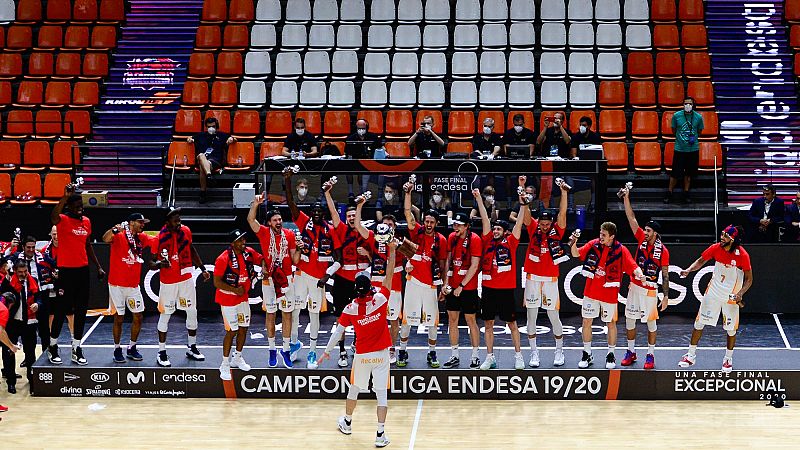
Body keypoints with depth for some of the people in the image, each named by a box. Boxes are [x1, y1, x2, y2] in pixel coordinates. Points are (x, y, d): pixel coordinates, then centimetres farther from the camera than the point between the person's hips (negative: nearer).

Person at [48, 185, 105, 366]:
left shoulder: (86, 221, 10)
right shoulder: (63, 220, -10)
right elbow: (53, 217, -36)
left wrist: (98, 266, 18)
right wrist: (65, 197, -47)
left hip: (83, 270, 6)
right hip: (66, 271, -6)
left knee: (81, 311, 7)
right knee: (62, 310, 0)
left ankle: (76, 350, 14)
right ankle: (53, 347, 16)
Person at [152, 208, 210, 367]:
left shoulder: (185, 231, -2)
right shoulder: (159, 238, -17)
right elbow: (151, 263, -12)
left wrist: (202, 269, 14)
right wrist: (159, 264, -34)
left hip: (186, 279, 5)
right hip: (168, 282, -5)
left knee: (192, 312, 10)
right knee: (165, 315, 2)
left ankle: (192, 348, 25)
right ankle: (162, 353, 11)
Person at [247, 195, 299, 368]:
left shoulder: (289, 234, 3)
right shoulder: (264, 233, -3)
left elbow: (295, 260, 6)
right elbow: (250, 219, -21)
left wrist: (299, 249, -12)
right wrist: (255, 203, -33)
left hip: (286, 279, 2)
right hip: (269, 279, -2)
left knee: (287, 313, 3)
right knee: (270, 314, 6)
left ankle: (286, 350, 9)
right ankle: (272, 351, 14)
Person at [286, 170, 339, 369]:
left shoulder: (330, 230, 0)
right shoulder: (304, 223, 1)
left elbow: (336, 255, 3)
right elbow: (291, 203, -9)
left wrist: (327, 276, -8)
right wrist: (288, 181, -21)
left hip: (319, 276, -1)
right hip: (302, 273, 1)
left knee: (314, 313, 4)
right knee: (295, 308, 3)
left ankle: (312, 352, 11)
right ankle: (294, 342, 24)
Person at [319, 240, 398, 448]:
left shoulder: (350, 309, -10)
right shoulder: (380, 299, -13)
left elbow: (338, 331, -5)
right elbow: (389, 275, -6)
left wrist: (327, 351, 5)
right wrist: (392, 251, -2)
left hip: (362, 355, 1)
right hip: (381, 354, -1)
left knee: (354, 388, 21)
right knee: (381, 393, 0)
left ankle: (347, 423, 39)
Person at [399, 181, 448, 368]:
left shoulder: (441, 240, 3)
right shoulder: (416, 231, 0)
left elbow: (442, 264, 8)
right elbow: (407, 212, -11)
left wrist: (444, 284, 4)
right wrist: (408, 193, -22)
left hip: (431, 284, 1)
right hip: (413, 281, -1)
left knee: (432, 320, 4)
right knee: (407, 318, 2)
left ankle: (432, 354, 18)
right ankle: (402, 352, 14)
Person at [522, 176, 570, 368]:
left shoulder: (557, 231, 1)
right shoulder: (533, 229, 2)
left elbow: (562, 213, -11)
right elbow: (525, 211, -7)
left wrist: (564, 193, -21)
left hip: (550, 280, -1)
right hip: (532, 278, 1)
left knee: (554, 316, 2)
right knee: (531, 316, 4)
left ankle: (559, 351, 16)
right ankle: (534, 352, 13)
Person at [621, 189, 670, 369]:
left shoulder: (663, 250, -9)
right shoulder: (641, 239, 0)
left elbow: (665, 275, -5)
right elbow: (631, 218, -5)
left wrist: (666, 296, -8)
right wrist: (626, 198, -15)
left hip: (650, 290, -4)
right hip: (634, 286, 4)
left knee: (651, 323, 3)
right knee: (629, 320, 7)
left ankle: (650, 355, 12)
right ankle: (631, 352, 20)